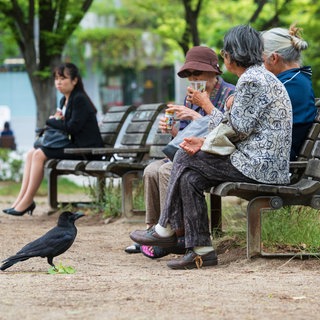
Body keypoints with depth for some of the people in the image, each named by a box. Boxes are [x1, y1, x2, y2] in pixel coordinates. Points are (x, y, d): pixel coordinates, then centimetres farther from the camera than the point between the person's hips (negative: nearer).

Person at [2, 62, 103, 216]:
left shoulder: (80, 99, -14)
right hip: (74, 144, 10)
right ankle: (20, 199, -8)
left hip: (85, 147, -10)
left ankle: (26, 202, -17)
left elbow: (73, 127, -20)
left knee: (39, 155, -20)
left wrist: (51, 121, -7)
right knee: (31, 153, -2)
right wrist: (56, 122, -4)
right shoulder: (64, 100, 15)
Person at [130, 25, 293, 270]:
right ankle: (200, 250, -1)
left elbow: (238, 128, -17)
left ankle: (167, 229, 9)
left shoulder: (251, 79, -14)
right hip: (262, 161, 10)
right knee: (191, 177, 3)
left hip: (258, 165, -10)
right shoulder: (262, 76, 20)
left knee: (185, 159, -3)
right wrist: (205, 143, 9)